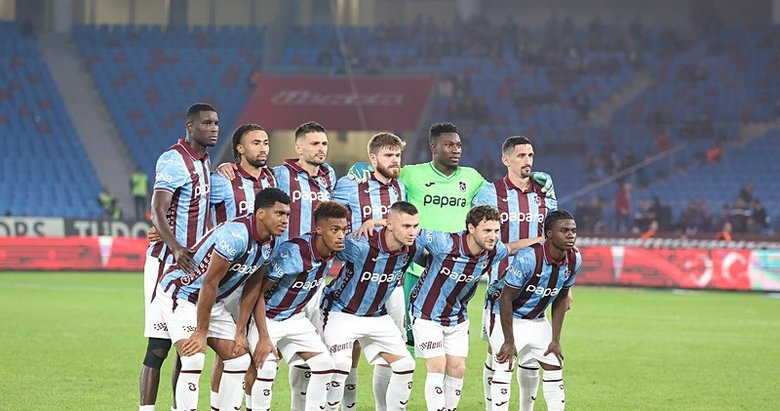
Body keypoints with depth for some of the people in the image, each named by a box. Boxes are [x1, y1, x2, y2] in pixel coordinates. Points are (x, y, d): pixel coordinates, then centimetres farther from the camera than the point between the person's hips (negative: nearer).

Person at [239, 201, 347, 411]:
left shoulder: (332, 251, -10)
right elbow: (258, 292, -26)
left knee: (324, 365, -3)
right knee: (266, 368, -23)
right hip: (267, 317, -7)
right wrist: (264, 338, -27)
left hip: (295, 318, 7)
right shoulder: (293, 252, -30)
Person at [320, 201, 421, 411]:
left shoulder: (413, 250, -13)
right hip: (342, 313, -6)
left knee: (404, 365, 1)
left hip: (377, 316, 6)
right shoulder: (361, 246, -30)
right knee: (341, 366, -22)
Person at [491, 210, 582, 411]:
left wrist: (555, 340, 2)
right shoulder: (528, 258, -32)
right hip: (506, 316, -7)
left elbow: (560, 300, 4)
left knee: (554, 366, 5)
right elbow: (506, 299, -25)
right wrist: (509, 342, -22)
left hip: (536, 319, 7)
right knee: (504, 368, -16)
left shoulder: (574, 259, -11)